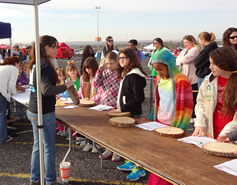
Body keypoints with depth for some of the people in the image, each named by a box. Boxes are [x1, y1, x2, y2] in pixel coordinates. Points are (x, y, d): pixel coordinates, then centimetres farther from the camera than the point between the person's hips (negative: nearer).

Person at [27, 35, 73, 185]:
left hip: (33, 111, 9)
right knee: (49, 148, 5)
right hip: (44, 113, -9)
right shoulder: (46, 67, -19)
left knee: (38, 146, 18)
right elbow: (46, 89, -30)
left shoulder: (35, 65, 9)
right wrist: (66, 86, -21)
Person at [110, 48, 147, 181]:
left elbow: (139, 97, -22)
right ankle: (132, 162, 30)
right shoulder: (125, 74, 12)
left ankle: (140, 168, 8)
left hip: (133, 113, -9)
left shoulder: (134, 75, -17)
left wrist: (123, 109, -20)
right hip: (125, 112, 9)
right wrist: (119, 107, 11)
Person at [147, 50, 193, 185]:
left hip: (173, 127, -6)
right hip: (159, 123, 6)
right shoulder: (158, 79, 7)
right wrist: (151, 119, 15)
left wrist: (180, 129, -15)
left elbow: (187, 106, -13)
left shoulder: (181, 81, -14)